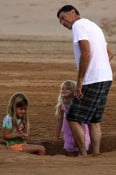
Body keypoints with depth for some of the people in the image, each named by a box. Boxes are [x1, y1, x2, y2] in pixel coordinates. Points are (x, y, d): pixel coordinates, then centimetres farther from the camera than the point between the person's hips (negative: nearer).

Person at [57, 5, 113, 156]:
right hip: (105, 78, 9)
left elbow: (86, 53, -20)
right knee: (94, 120, 15)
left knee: (73, 119, -1)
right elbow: (109, 54, 27)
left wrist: (79, 81, -17)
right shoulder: (94, 26, 22)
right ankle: (96, 155, 13)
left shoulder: (79, 25, -8)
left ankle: (84, 155, 0)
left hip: (92, 81, -9)